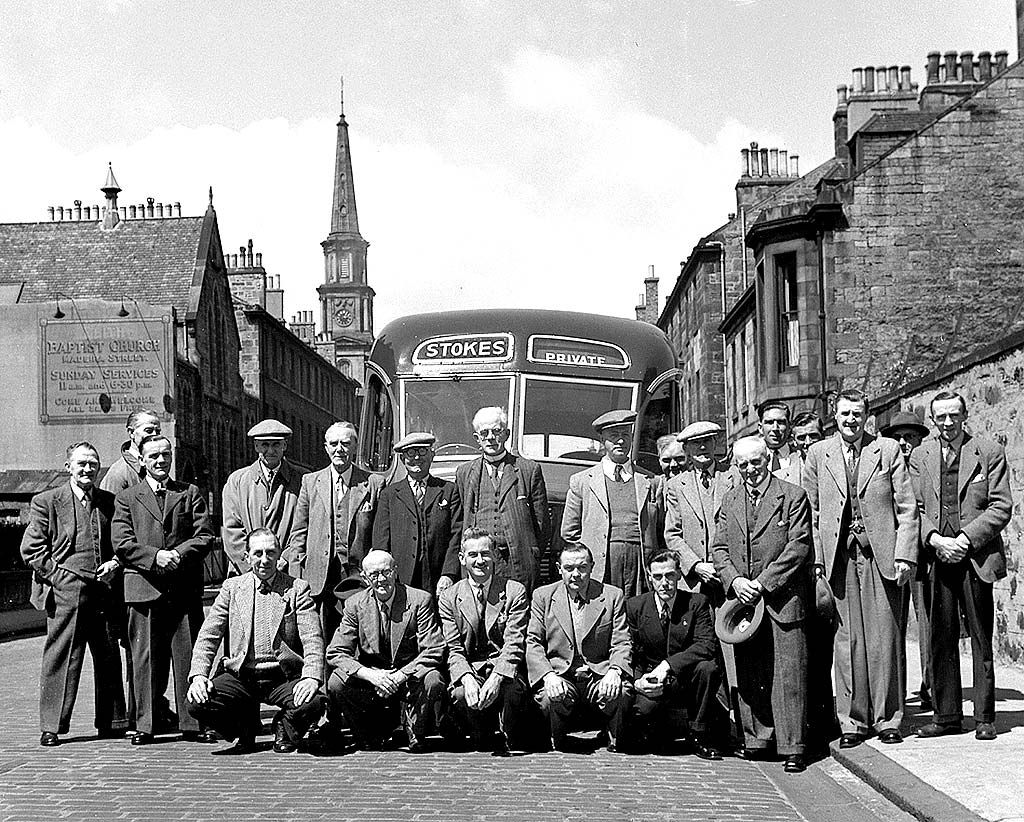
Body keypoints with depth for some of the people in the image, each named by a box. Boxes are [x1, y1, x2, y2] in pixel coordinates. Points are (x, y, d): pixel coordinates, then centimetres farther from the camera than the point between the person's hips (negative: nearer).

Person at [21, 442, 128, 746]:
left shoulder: (110, 502, 14)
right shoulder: (46, 502, 3)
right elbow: (31, 549, 1)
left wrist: (115, 564, 2)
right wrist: (58, 575, -7)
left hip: (105, 592, 4)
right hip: (65, 592, -4)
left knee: (109, 658, 8)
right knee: (60, 658, -3)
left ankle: (111, 723, 18)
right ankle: (51, 727, 3)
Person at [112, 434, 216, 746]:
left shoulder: (191, 494, 14)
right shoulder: (126, 498, 12)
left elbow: (205, 536, 4)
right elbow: (122, 544, 1)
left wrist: (178, 554, -12)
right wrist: (154, 556, -13)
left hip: (185, 588, 1)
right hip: (144, 588, -1)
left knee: (188, 655, 1)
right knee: (145, 657, 1)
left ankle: (192, 723, 5)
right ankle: (145, 725, 7)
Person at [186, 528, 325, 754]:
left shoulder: (297, 589, 4)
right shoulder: (231, 588, 10)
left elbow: (312, 639, -5)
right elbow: (208, 636, 5)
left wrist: (312, 677, -23)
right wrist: (198, 675, -12)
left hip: (283, 676, -2)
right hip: (240, 675, 2)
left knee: (312, 704, -32)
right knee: (197, 704, -23)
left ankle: (285, 728, 6)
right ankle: (247, 727, 9)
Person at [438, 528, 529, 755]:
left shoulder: (515, 592, 0)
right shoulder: (449, 599, 5)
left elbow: (514, 644, -9)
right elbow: (453, 649, -2)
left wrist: (496, 678, -27)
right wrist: (467, 679, -24)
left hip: (505, 670, -1)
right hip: (469, 669, 1)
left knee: (512, 689, -34)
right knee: (460, 694, -31)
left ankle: (508, 741, -3)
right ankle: (483, 742, -1)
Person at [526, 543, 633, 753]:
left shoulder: (612, 596, 9)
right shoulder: (543, 596, 9)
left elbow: (621, 644, 4)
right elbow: (533, 643, 3)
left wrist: (614, 671, -18)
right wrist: (548, 675, -16)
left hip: (600, 676, 0)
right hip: (560, 677, 0)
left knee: (619, 694, -32)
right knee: (554, 697, -33)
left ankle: (615, 744, -2)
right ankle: (559, 744, -1)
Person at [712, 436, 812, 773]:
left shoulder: (793, 496, -1)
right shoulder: (729, 501, 14)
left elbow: (798, 547, -7)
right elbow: (720, 548, 12)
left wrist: (763, 583, -12)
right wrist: (735, 581, -6)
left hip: (782, 597, -4)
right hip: (742, 596, 4)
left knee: (788, 675, -4)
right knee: (748, 675, 7)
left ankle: (792, 747, 0)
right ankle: (755, 740, 15)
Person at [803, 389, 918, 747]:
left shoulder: (888, 450, 5)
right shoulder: (818, 454, 9)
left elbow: (907, 508, 3)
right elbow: (812, 512, 8)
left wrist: (905, 555, -6)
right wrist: (817, 559, 0)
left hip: (881, 554, -1)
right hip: (839, 556, 1)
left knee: (885, 638, 1)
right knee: (848, 639, 1)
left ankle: (887, 719, 12)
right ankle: (852, 721, 9)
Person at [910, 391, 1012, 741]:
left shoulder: (989, 453, 2)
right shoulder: (920, 456, 11)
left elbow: (1001, 507, -2)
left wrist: (966, 538, -12)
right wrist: (936, 539, -10)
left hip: (976, 556, -2)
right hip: (938, 556, 2)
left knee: (981, 640, 3)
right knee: (941, 639, 5)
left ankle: (985, 718, 10)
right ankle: (947, 715, 13)